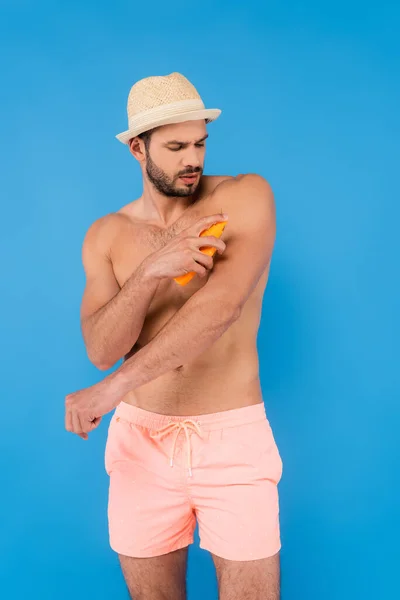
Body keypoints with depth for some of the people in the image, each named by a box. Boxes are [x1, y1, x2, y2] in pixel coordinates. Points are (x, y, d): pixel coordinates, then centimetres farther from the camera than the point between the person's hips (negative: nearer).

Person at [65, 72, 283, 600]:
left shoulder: (247, 197, -8)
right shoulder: (107, 236, 3)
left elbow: (222, 305, -23)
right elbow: (101, 349, -8)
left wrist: (115, 386, -28)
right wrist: (151, 271, -25)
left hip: (233, 437, -3)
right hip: (141, 438, 3)